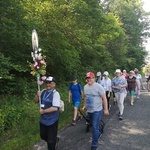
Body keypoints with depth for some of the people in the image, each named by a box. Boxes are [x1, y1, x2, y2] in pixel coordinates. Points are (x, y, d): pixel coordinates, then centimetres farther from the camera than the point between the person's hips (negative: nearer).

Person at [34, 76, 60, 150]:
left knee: (51, 140, 9)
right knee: (43, 136, 24)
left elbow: (55, 108, -26)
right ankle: (55, 139, 50)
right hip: (43, 119, 7)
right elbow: (36, 101, 9)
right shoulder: (43, 91, 2)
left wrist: (43, 111, -21)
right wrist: (37, 96, -12)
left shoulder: (55, 93, -18)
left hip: (52, 120, -7)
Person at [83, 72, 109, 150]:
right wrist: (84, 105, 17)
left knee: (95, 127, -7)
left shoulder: (98, 87, -17)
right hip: (89, 110, 6)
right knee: (94, 125, 22)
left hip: (97, 110, -6)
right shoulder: (85, 87, 2)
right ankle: (98, 133, 51)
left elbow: (104, 98, -14)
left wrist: (106, 109, -13)